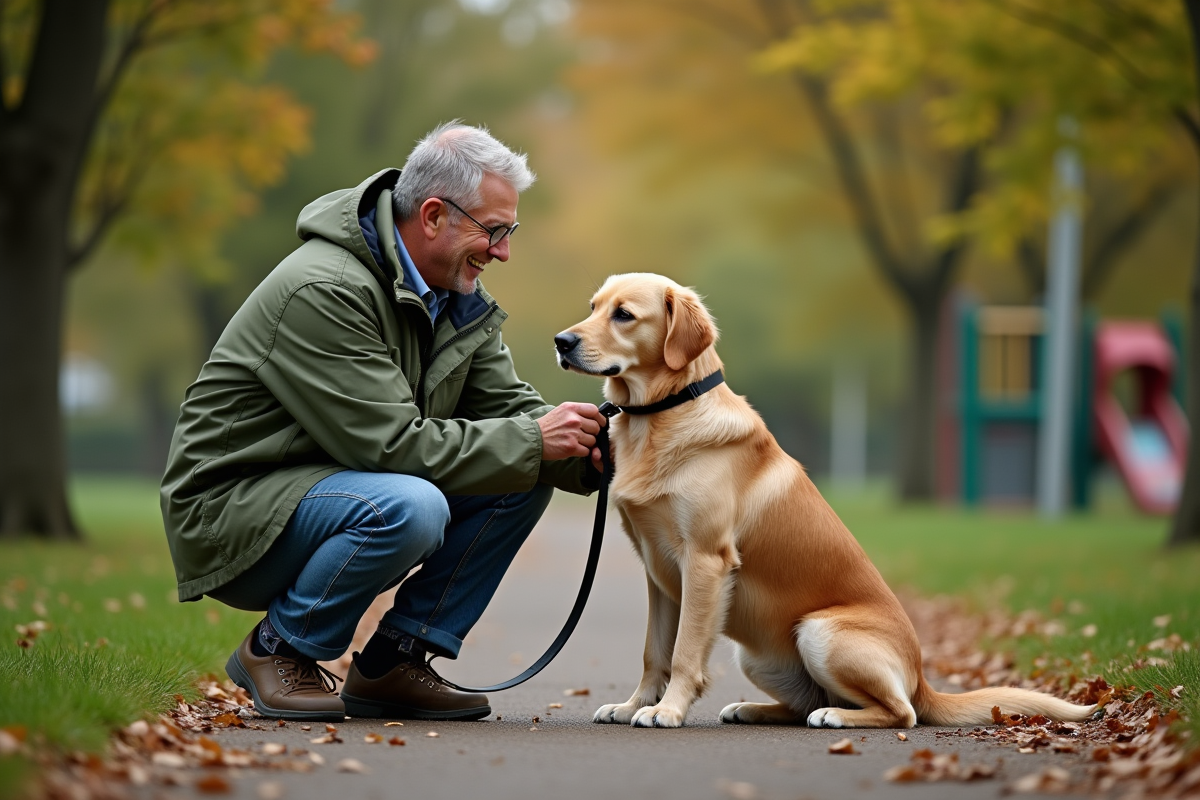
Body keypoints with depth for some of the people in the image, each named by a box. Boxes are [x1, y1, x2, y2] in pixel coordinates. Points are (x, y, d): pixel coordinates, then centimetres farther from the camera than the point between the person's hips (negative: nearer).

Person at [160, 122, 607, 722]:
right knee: (409, 506, -36)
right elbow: (391, 444, -27)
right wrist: (530, 443, -24)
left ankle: (391, 663, 0)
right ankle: (277, 649, -11)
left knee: (524, 482, -5)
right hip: (233, 510, -9)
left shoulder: (452, 296, 5)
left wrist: (586, 454, -16)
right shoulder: (323, 290, -24)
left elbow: (506, 405, 4)